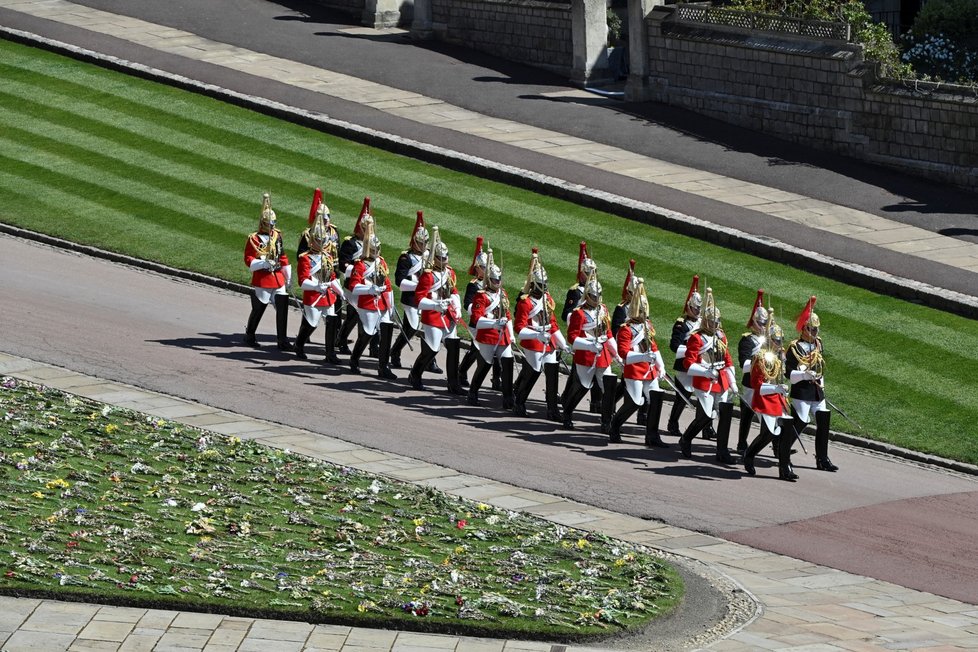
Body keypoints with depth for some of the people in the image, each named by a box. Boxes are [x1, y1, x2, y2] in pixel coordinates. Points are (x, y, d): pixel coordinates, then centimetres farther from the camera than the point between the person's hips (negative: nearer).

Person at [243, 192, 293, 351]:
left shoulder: (277, 236, 11)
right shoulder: (253, 239, -8)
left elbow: (283, 257, 18)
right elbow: (248, 260, -12)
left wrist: (288, 278, 18)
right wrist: (263, 264, -29)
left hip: (278, 279, 5)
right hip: (262, 280, -5)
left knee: (282, 308, -3)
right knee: (258, 310, 6)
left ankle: (283, 340, 2)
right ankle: (249, 336, 27)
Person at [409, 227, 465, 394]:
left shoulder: (450, 272, 9)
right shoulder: (428, 275, -16)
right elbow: (420, 299, -18)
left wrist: (457, 308, 6)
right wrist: (436, 305, -30)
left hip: (449, 317, 7)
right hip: (433, 318, -7)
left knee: (453, 348, 4)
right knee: (431, 350, 0)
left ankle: (453, 384, 11)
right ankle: (414, 376, 25)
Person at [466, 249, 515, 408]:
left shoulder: (503, 294, 13)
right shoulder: (481, 296, -10)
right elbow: (477, 319, -20)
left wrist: (511, 335, 20)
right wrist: (495, 323, -32)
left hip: (503, 338, 6)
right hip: (487, 338, -6)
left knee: (508, 366, -4)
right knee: (484, 366, 5)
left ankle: (508, 399, -1)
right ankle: (473, 394, 24)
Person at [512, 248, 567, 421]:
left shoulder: (547, 298, 10)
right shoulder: (525, 302, -13)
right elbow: (519, 328, -16)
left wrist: (562, 343, 16)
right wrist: (537, 335, -29)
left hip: (549, 344, 7)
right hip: (532, 345, -7)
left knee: (553, 375, 2)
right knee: (531, 374, 2)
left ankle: (552, 409, 7)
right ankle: (519, 405, 22)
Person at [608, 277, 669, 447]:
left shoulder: (648, 326, 13)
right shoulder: (626, 329, -12)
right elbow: (624, 353, -22)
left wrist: (661, 366, 16)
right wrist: (644, 357, -34)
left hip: (650, 371, 8)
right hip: (634, 372, -8)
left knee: (656, 400, 2)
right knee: (633, 403, -6)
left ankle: (652, 437, 9)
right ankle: (614, 429, 18)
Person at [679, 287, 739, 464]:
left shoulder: (721, 336, 12)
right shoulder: (696, 338, -9)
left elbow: (728, 361, 17)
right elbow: (689, 363, -13)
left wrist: (733, 383, 12)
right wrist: (707, 372, -25)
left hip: (722, 383, 6)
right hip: (704, 383, -6)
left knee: (726, 414, 0)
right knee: (705, 417, -4)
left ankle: (722, 451, 7)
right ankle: (685, 441, 21)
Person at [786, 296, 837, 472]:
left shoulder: (818, 344, 10)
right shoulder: (794, 348, -12)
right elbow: (788, 373, -15)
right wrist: (804, 375, -29)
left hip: (818, 391, 7)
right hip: (801, 392, -7)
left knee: (823, 423, 4)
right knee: (799, 423, -4)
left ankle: (822, 459, 10)